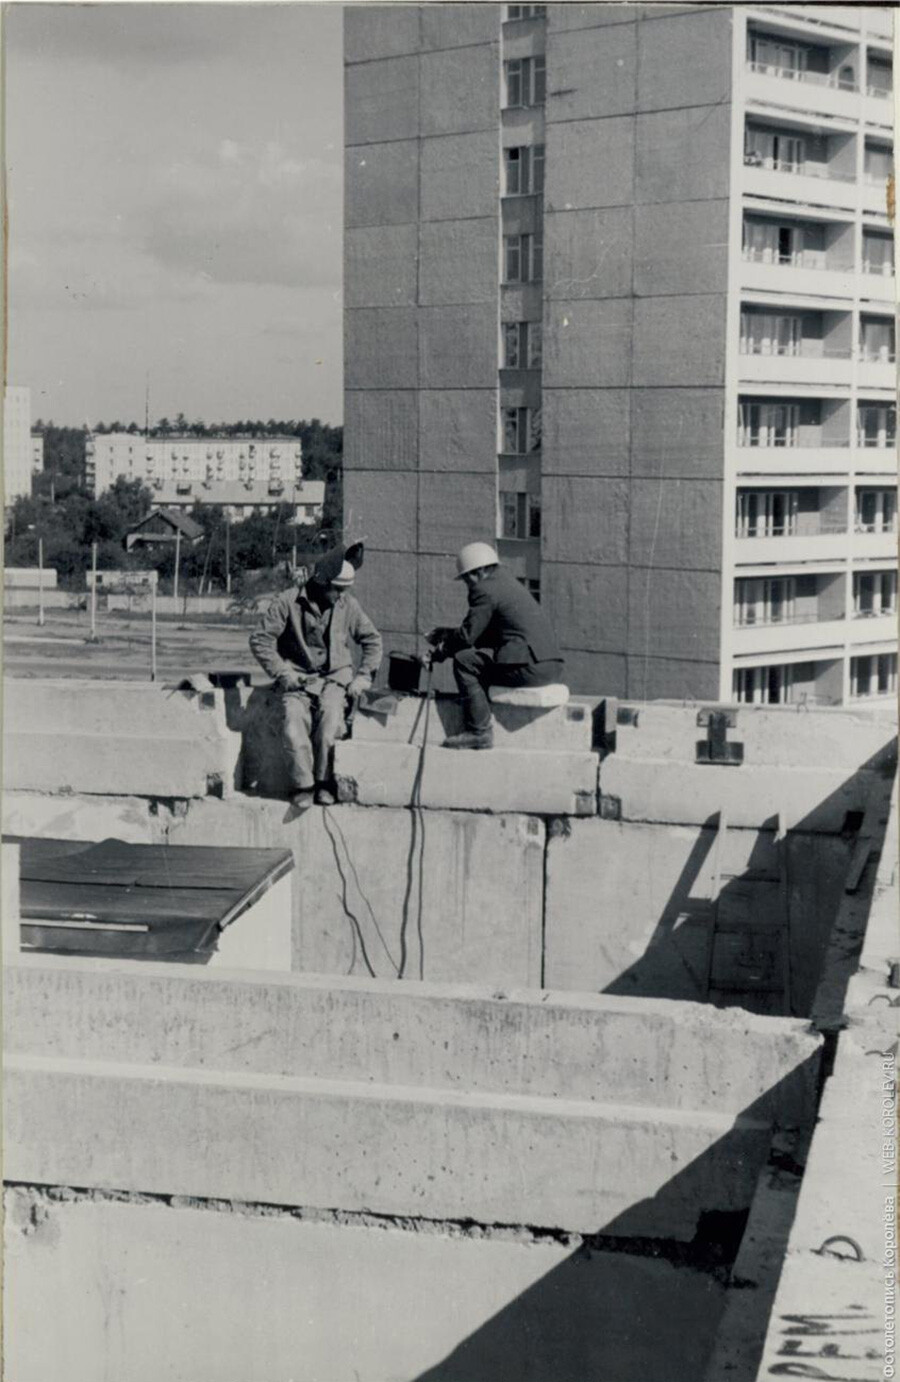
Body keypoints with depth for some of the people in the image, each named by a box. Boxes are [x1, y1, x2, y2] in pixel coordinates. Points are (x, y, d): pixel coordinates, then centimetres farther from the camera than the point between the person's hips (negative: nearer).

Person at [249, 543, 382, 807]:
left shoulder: (348, 605, 4)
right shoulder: (288, 603, -5)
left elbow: (372, 640, 17)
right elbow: (260, 640, -1)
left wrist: (363, 676, 5)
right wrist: (282, 673, -8)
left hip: (334, 678, 1)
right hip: (297, 680, -1)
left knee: (330, 717, -29)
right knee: (293, 727, -27)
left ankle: (324, 783, -14)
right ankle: (303, 785, -11)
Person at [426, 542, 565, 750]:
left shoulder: (485, 590, -7)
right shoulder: (508, 583, 24)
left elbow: (467, 636, -9)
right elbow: (479, 632, 28)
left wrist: (441, 651, 7)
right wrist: (446, 634, 26)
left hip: (530, 668, -10)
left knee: (464, 661, -7)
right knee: (479, 659, 27)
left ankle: (479, 731, -8)